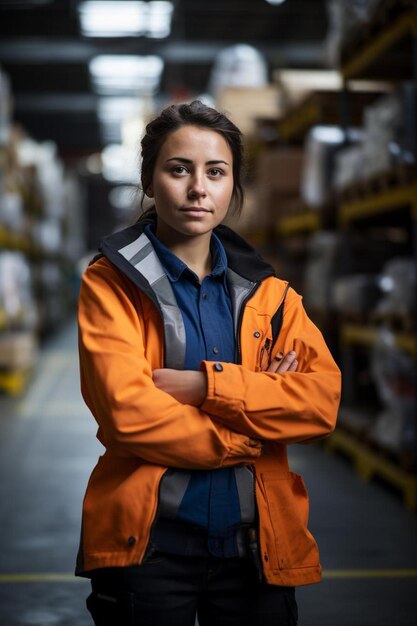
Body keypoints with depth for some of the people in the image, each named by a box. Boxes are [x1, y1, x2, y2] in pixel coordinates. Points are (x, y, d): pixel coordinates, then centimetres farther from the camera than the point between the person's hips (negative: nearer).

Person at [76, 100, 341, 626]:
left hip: (259, 543, 3)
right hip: (147, 542, -3)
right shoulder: (112, 283, -2)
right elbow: (127, 412, -16)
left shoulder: (268, 291, 9)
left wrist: (206, 386, -16)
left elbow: (324, 401, -6)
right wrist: (253, 431, -8)